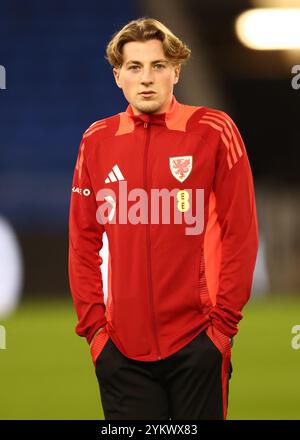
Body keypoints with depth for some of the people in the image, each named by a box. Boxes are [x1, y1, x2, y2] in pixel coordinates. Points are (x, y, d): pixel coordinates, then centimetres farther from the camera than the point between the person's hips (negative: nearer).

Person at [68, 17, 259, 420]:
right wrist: (92, 323, 3)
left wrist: (223, 322, -7)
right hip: (120, 347, 3)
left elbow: (241, 233, -3)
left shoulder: (214, 132, -2)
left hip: (197, 341, -3)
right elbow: (84, 240, 11)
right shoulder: (96, 141, 8)